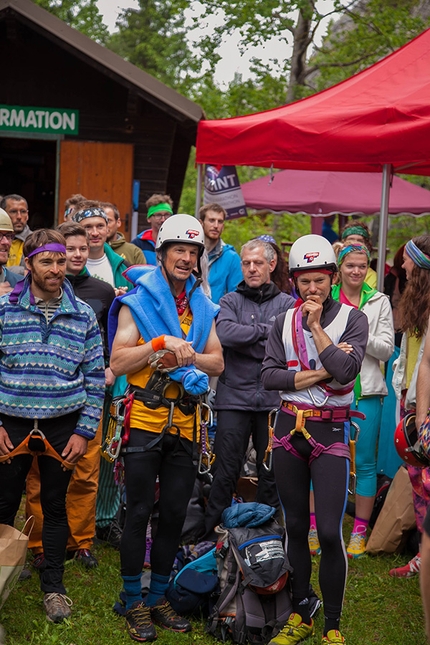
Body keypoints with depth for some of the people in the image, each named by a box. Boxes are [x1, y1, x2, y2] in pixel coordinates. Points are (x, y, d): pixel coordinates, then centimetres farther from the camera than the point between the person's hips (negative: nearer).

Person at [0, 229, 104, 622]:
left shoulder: (83, 315, 0)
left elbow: (95, 378, 2)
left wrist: (84, 432, -3)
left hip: (62, 428, 1)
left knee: (55, 506, 11)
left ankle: (53, 585, 24)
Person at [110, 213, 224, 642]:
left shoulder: (202, 307, 12)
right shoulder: (136, 302, -1)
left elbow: (217, 363, 9)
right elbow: (118, 362, -8)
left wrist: (188, 355, -10)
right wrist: (160, 344, -18)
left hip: (184, 423, 5)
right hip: (145, 418, -4)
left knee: (174, 514, 9)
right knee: (139, 513, -1)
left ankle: (157, 598, 21)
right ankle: (134, 604, 10)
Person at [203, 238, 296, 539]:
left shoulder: (287, 304, 8)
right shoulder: (231, 301, 9)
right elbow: (226, 333, -12)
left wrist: (246, 342, -9)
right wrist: (266, 330, -9)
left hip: (273, 399, 1)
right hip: (235, 397, -1)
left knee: (272, 471, 6)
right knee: (226, 471, -1)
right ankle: (209, 532, 8)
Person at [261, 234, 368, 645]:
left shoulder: (352, 318, -2)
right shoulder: (284, 322, 8)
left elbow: (347, 369, -18)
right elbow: (269, 376, -4)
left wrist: (316, 327, -12)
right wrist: (321, 373, -13)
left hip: (330, 431, -3)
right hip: (289, 427, 4)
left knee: (329, 531, -9)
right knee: (295, 527, 10)